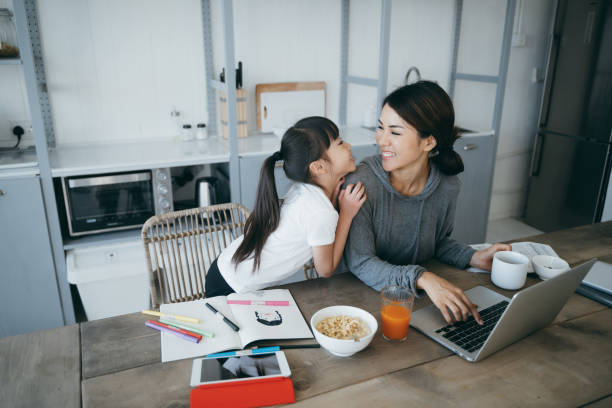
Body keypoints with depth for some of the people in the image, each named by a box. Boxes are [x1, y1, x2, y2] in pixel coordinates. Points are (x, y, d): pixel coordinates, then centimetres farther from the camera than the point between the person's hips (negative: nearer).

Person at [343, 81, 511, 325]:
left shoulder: (448, 186, -8)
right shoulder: (362, 182, -22)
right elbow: (360, 263, -23)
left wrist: (475, 257, -7)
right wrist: (421, 278, -36)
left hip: (418, 298, 4)